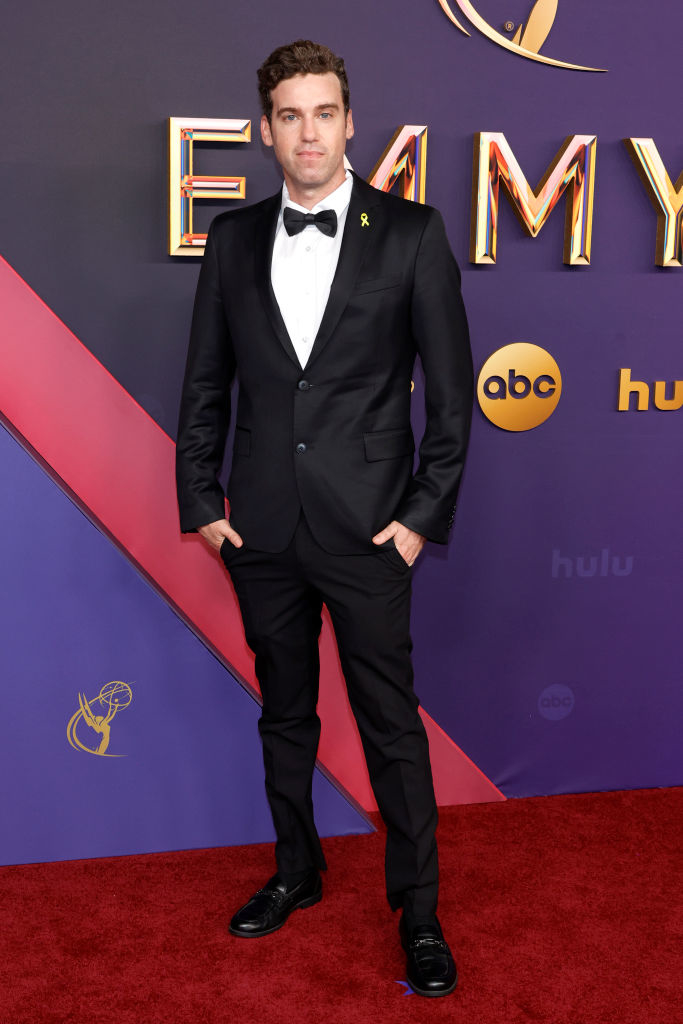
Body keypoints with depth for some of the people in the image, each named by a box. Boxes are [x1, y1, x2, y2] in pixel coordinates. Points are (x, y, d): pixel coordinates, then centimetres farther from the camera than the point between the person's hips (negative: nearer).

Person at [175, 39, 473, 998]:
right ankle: (296, 872, 37)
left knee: (391, 722, 4)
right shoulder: (234, 238, 6)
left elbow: (451, 386, -2)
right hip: (263, 529, 4)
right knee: (284, 712, 17)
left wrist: (425, 513, -7)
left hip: (367, 529, -3)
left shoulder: (410, 233, -3)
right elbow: (205, 384, 10)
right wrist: (200, 501, 5)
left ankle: (418, 909, 22)